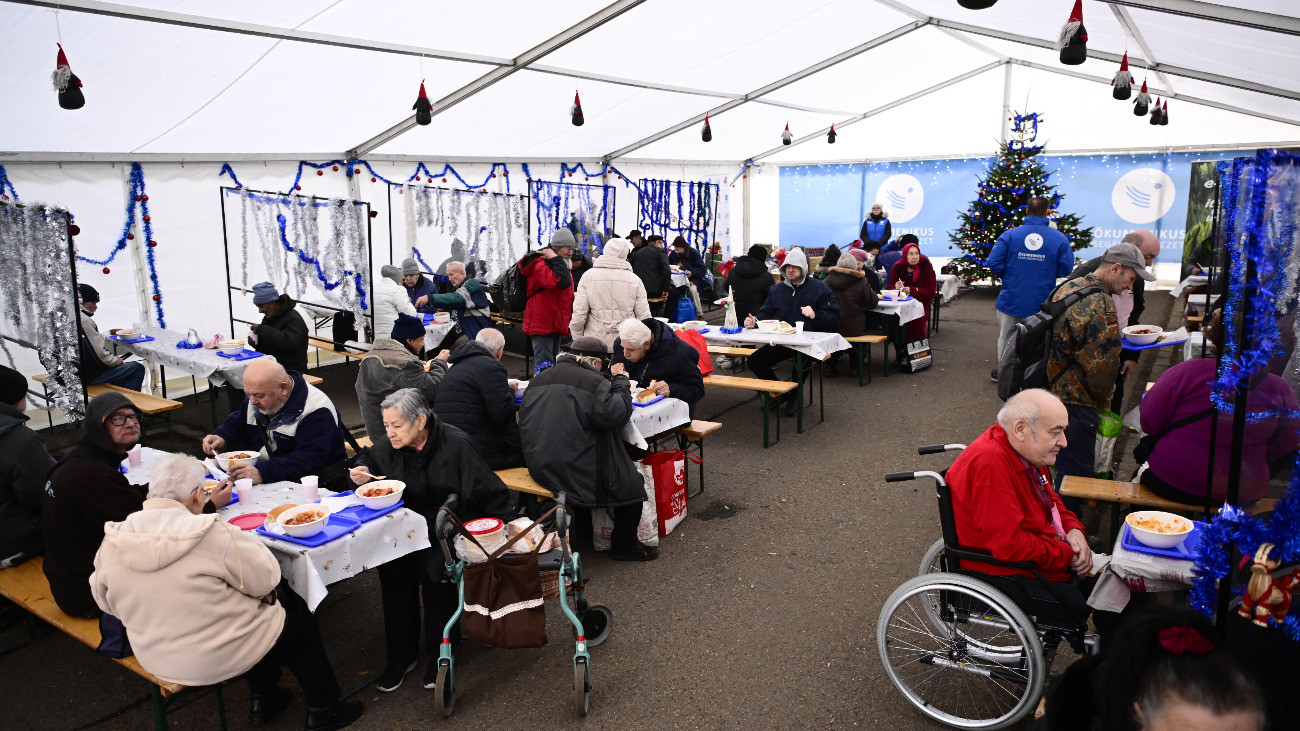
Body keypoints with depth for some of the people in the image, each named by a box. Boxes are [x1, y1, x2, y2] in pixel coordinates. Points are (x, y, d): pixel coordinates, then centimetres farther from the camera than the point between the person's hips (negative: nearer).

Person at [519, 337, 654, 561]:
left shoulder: (539, 379, 12)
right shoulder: (593, 381, -12)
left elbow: (524, 418, 20)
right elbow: (615, 415, -21)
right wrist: (620, 381, -6)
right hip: (576, 471, -8)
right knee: (632, 482, 9)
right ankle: (625, 546, 17)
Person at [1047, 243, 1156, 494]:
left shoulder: (1067, 288, 9)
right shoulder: (1101, 303, -21)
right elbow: (1104, 363, -19)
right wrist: (1102, 400, -1)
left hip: (1051, 388, 10)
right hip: (1074, 402, -10)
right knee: (1076, 473, 2)